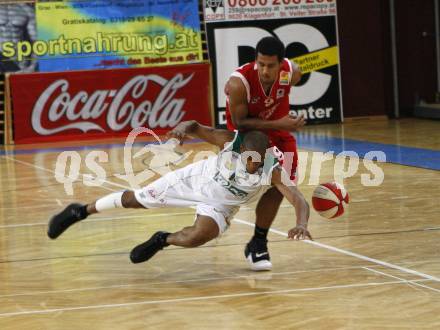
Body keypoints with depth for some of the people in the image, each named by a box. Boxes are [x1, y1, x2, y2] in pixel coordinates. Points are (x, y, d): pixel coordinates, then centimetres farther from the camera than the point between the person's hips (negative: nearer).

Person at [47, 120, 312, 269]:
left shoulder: (274, 171, -34)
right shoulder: (232, 141, -32)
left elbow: (300, 201, -44)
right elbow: (197, 127, -21)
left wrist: (301, 224, -65)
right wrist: (184, 128, -45)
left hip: (219, 205, 0)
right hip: (197, 179, 0)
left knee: (198, 237, -30)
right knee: (136, 200, 10)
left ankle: (162, 241, 6)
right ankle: (80, 212, 34)